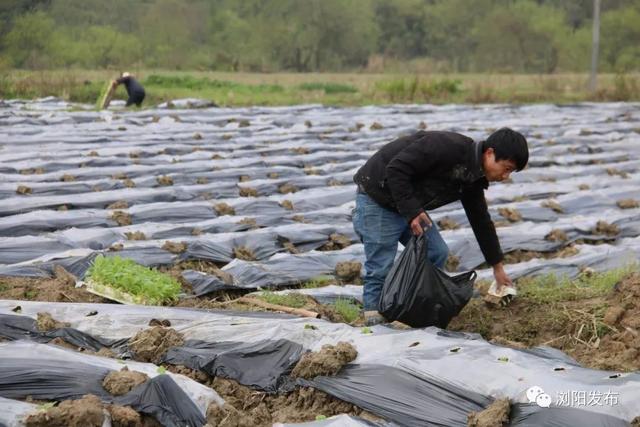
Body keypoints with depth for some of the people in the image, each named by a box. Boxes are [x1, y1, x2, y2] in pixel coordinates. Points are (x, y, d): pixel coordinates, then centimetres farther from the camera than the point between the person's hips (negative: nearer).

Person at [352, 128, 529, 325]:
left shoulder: (473, 178, 1)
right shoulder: (447, 147, -28)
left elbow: (482, 221, 13)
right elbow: (396, 169, -30)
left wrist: (498, 266, 18)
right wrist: (412, 211, -31)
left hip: (410, 207, 9)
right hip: (376, 199, -9)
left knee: (437, 253, 6)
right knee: (381, 270, -10)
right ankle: (374, 323, 0)